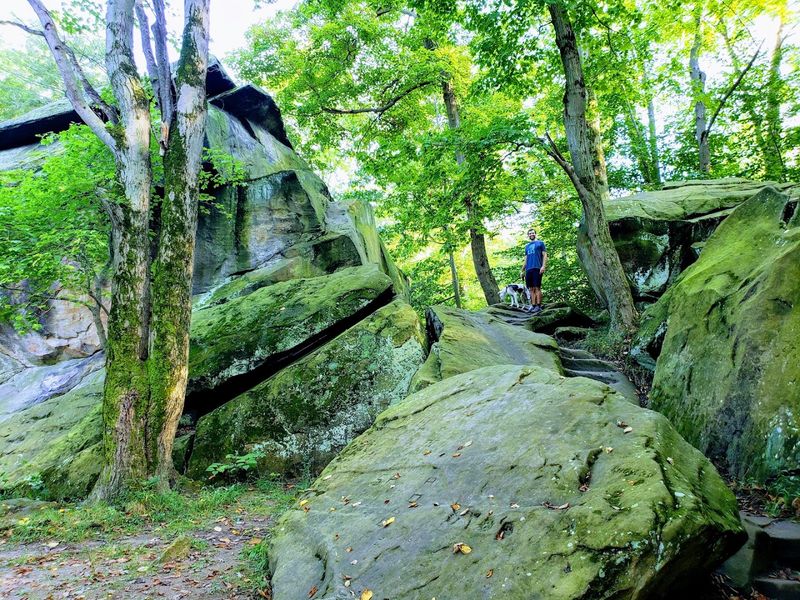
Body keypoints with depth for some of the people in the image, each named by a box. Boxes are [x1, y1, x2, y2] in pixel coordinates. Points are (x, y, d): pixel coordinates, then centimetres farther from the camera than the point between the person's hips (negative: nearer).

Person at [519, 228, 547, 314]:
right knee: (531, 289, 2)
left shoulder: (540, 243, 9)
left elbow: (545, 255, 1)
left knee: (537, 287, -10)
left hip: (537, 268, -5)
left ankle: (538, 306, -11)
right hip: (528, 269, 5)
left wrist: (543, 266, -13)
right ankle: (533, 306, 3)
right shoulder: (527, 246, 24)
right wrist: (522, 270, 18)